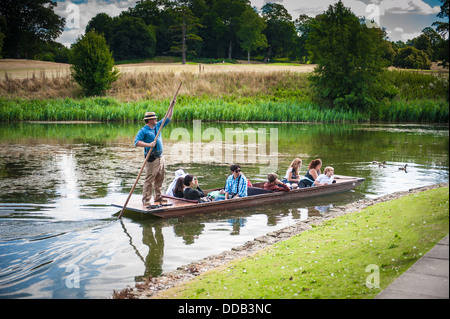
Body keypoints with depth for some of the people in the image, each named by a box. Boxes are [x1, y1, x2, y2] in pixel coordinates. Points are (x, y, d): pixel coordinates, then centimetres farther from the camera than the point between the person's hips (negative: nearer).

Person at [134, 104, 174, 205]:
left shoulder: (157, 126, 15)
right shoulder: (143, 131, -7)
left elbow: (168, 119, 21)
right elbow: (136, 142, -16)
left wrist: (172, 106, 16)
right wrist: (148, 145, -26)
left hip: (160, 157, 8)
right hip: (151, 158, -8)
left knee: (160, 178, 11)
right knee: (149, 179, -8)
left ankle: (158, 197, 21)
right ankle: (146, 199, -5)